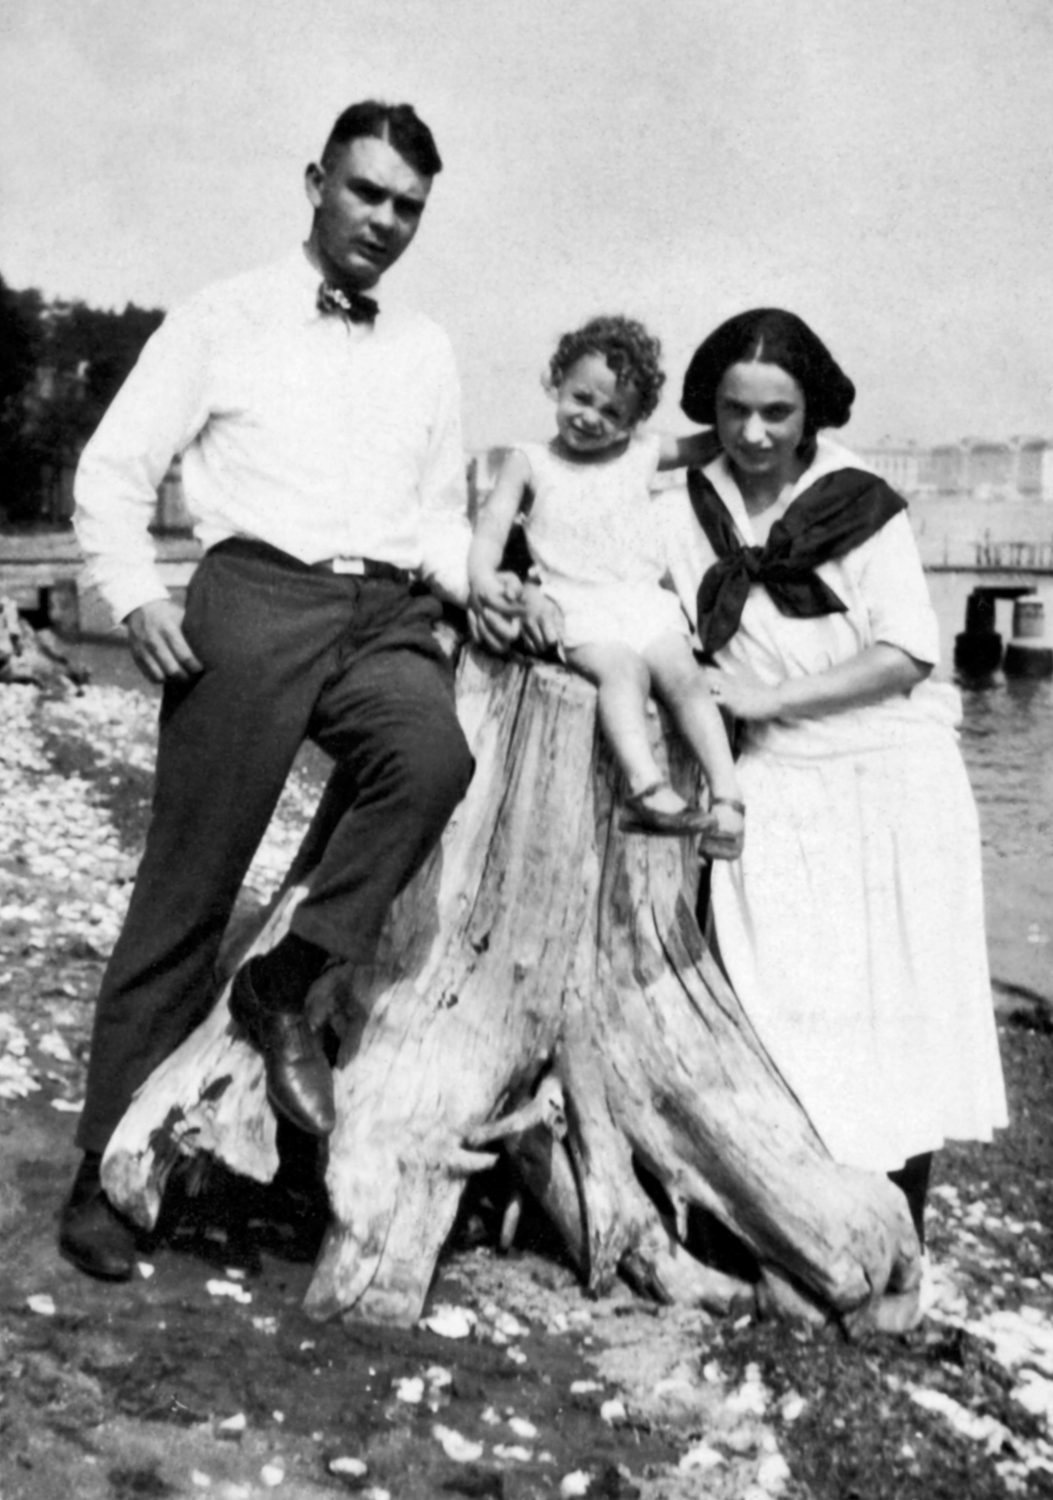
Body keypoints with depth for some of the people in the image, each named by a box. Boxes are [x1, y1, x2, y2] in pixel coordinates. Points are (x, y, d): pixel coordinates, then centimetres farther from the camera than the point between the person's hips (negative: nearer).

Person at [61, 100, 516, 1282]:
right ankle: (106, 1167, 8)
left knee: (433, 756, -32)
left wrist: (471, 582, 7)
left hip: (388, 614, 3)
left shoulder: (427, 352, 21)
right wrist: (133, 593, -9)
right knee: (188, 885, -4)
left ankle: (284, 986, -13)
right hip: (257, 596, -3)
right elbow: (115, 469, 7)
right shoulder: (225, 320, 10)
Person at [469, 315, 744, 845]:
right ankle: (648, 789, -47)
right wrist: (482, 574, -16)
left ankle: (727, 797, -26)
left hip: (645, 598, 3)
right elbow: (494, 521, 2)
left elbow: (707, 446, 27)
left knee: (683, 675, -21)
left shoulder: (642, 453, 18)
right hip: (577, 606, -3)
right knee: (621, 669, -31)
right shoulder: (529, 461, 12)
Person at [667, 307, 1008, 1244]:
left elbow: (905, 655, -9)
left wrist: (768, 695, -15)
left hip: (889, 782, -1)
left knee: (896, 1009, 2)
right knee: (786, 1014, -1)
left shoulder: (862, 507, -5)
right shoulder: (685, 499, 1)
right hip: (772, 790, 1)